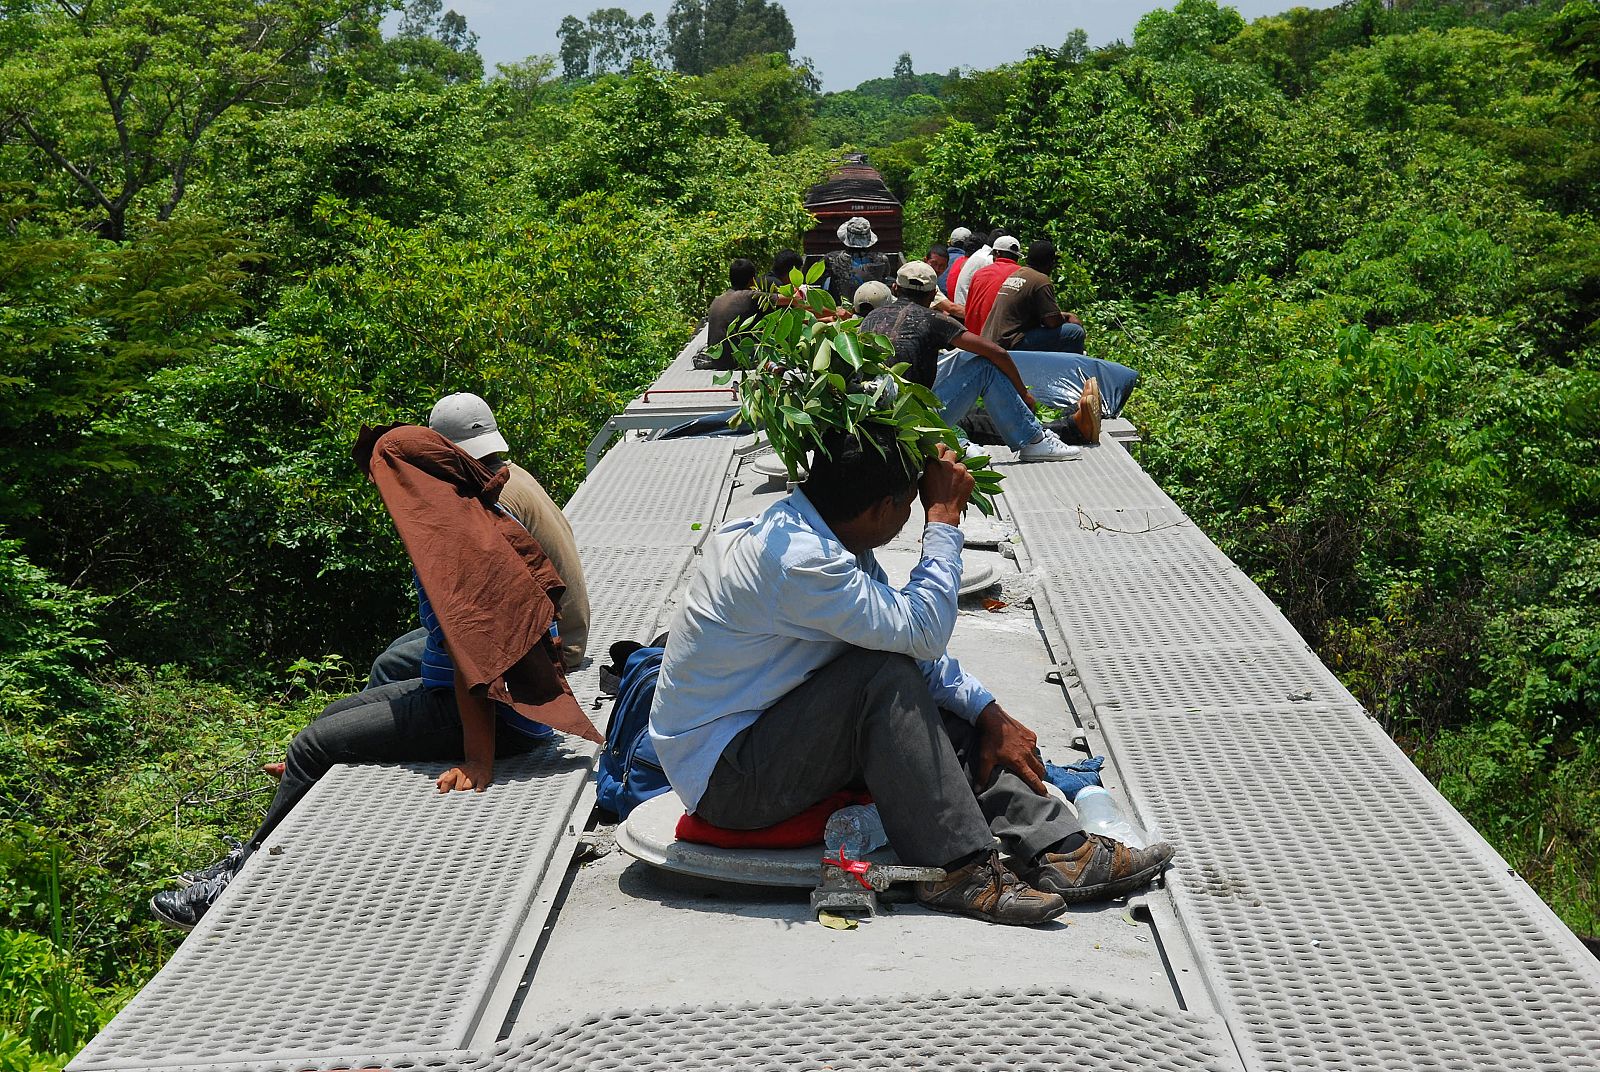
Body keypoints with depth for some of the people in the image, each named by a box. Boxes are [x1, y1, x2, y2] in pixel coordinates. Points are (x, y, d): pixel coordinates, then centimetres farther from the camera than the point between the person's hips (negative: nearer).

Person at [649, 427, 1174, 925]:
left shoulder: (813, 531, 4)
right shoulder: (796, 560, -27)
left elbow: (914, 643, 9)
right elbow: (922, 629, -26)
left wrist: (991, 714, 0)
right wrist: (944, 516, -17)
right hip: (724, 783, -10)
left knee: (951, 715, 1)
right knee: (884, 676, -26)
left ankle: (1057, 849, -8)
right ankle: (956, 867, -21)